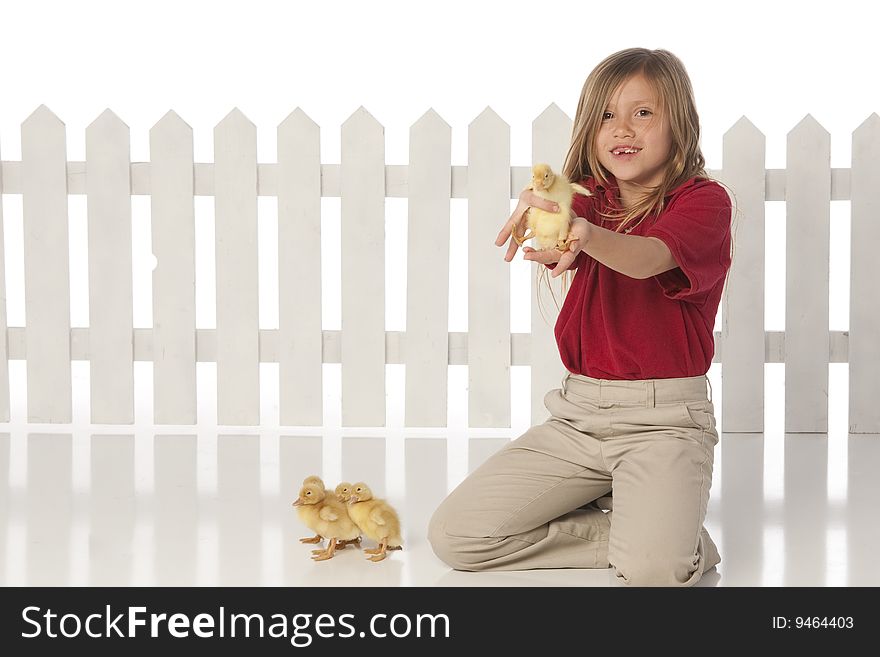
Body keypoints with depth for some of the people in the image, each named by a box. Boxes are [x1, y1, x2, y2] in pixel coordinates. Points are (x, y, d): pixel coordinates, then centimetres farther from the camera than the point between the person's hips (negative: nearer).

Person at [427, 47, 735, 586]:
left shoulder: (703, 199, -5)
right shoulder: (590, 198, 10)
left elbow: (648, 257, -27)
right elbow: (550, 249, -14)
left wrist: (587, 234, -50)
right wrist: (537, 211, -40)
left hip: (664, 418, -6)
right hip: (579, 413, 6)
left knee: (653, 570, -32)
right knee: (453, 536, -5)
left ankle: (676, 537, 5)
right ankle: (628, 527, 6)